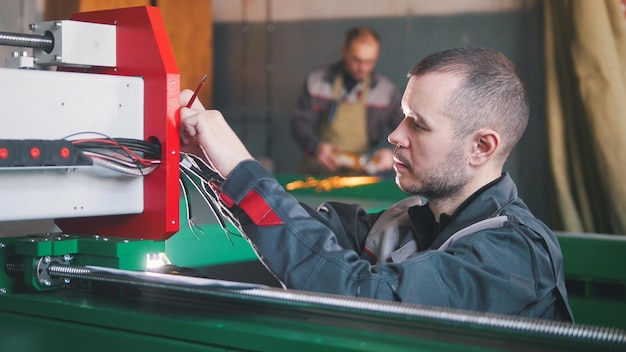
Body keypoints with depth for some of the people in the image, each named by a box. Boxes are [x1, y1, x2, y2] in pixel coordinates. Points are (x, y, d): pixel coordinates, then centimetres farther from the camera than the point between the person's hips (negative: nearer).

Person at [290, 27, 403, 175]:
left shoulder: (387, 90, 3)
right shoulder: (317, 81, 5)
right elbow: (299, 122, 5)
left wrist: (394, 154, -16)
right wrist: (316, 146, -15)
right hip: (315, 174, 0)